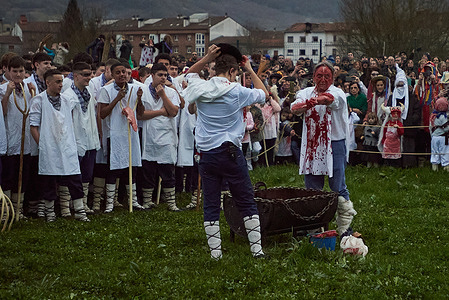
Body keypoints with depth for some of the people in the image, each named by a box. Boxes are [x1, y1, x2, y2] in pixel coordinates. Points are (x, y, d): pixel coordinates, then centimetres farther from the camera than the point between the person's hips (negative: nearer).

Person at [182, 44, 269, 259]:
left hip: (206, 155, 3)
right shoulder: (237, 92, -7)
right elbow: (264, 94, 10)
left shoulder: (201, 89, 2)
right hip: (230, 152, -3)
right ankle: (257, 248, 7)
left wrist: (207, 58, 14)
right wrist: (250, 70, 16)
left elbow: (190, 74, 26)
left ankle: (215, 252, 7)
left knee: (211, 205, 7)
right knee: (246, 202, 7)